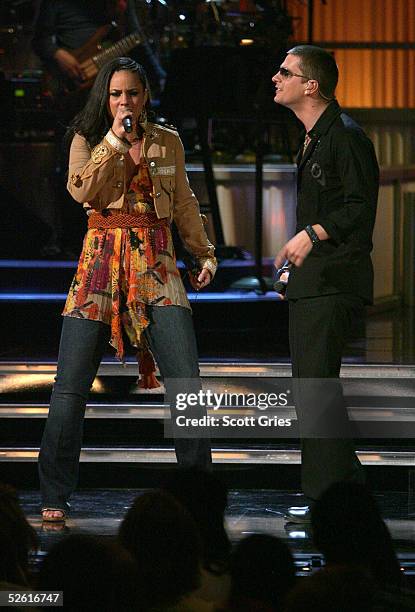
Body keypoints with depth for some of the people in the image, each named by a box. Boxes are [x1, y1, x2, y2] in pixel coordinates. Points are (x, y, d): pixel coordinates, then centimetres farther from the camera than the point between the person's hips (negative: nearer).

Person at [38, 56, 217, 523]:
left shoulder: (168, 143, 13)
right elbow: (80, 190, -11)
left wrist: (204, 253, 16)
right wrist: (114, 140, -12)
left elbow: (184, 203, 22)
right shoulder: (86, 140, 7)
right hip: (101, 260, -1)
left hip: (156, 264, 1)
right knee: (70, 386, -5)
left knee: (186, 382, -9)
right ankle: (54, 497, 5)